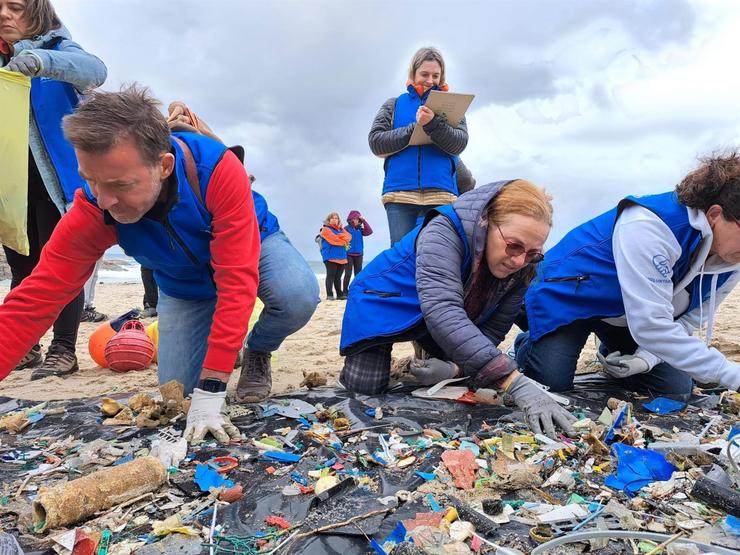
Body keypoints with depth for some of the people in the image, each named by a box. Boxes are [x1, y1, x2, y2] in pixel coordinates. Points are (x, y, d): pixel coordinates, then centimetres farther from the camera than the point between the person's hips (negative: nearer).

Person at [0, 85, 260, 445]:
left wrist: (210, 391, -42)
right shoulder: (92, 211, -31)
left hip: (252, 247, -1)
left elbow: (237, 281, -41)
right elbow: (34, 301, -28)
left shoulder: (219, 170, -40)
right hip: (183, 284, 2)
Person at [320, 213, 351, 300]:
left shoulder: (341, 229, 20)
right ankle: (329, 295, -7)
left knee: (338, 276, 9)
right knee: (331, 276, -8)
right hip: (330, 256, -6)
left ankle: (340, 294, 12)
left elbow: (349, 237, 4)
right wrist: (344, 242, 0)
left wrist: (340, 236, -12)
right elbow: (334, 239, -13)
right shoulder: (326, 229, 0)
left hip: (341, 257, 6)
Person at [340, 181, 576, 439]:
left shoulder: (522, 268, -17)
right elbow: (443, 313, -50)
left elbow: (491, 331, -13)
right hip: (385, 303, -5)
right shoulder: (444, 232, -37)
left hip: (437, 317, 5)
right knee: (365, 388, -17)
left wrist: (455, 368, -33)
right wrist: (516, 383, -57)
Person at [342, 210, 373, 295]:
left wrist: (363, 220, -6)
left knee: (358, 274, 8)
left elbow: (369, 231, -4)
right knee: (348, 274, -6)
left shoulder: (360, 229, 9)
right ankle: (345, 292, -1)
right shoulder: (346, 229, -3)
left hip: (359, 254, 4)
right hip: (349, 254, -4)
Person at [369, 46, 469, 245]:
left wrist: (433, 123, -17)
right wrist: (415, 128, -4)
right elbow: (375, 142, 5)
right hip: (400, 191, 0)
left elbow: (459, 144, 1)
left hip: (440, 191, 0)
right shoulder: (394, 104, 18)